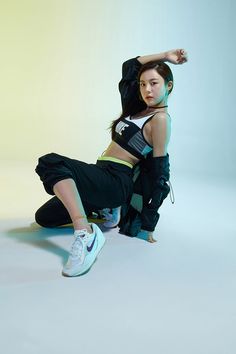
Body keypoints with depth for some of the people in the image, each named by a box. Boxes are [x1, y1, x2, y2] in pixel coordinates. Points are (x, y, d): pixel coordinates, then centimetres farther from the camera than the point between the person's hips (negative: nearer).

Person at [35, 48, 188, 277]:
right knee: (43, 217, 8)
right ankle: (103, 209, 20)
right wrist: (164, 55, 17)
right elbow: (129, 67, 23)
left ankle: (86, 233, -40)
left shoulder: (160, 119, -9)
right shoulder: (141, 108, 15)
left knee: (50, 163, -30)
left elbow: (158, 171, -11)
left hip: (116, 182, -9)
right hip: (103, 177, 9)